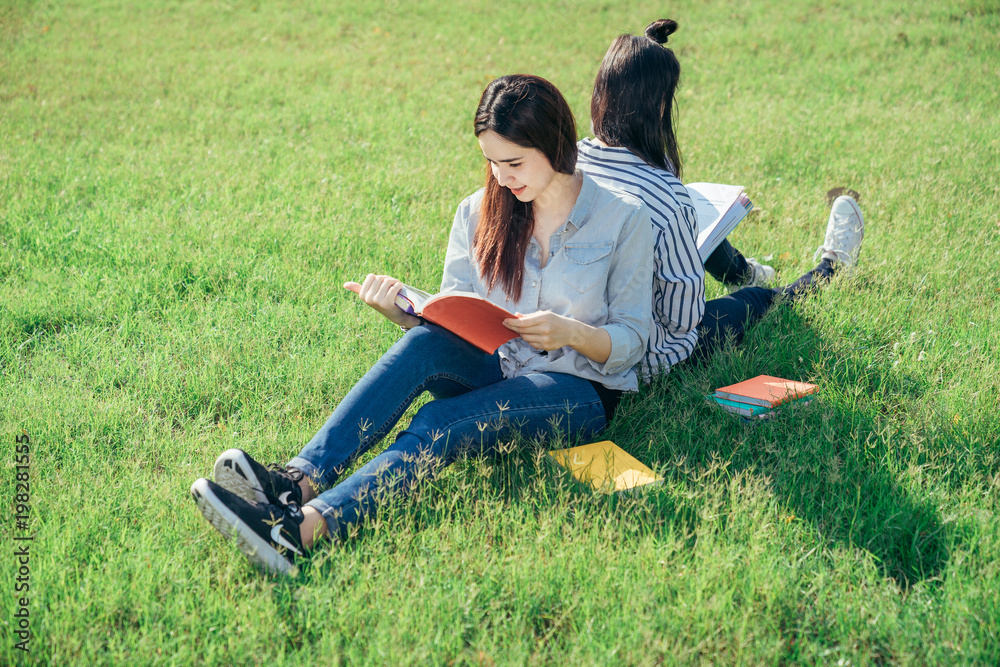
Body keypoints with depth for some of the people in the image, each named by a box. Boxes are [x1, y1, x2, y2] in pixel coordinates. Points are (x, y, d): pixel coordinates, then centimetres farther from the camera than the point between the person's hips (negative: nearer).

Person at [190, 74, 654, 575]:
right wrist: (401, 311, -19)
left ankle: (304, 527, -49)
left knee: (444, 421, -33)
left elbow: (632, 343, -3)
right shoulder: (479, 213, 5)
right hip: (495, 370, 4)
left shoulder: (624, 218, -6)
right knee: (424, 344, -31)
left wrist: (571, 332, -23)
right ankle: (296, 481, -43)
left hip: (581, 391, -4)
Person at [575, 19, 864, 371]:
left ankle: (742, 270, 63)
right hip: (646, 357, -6)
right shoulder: (668, 196, -32)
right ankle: (830, 268, 54)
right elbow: (683, 316, -24)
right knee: (756, 300, 24)